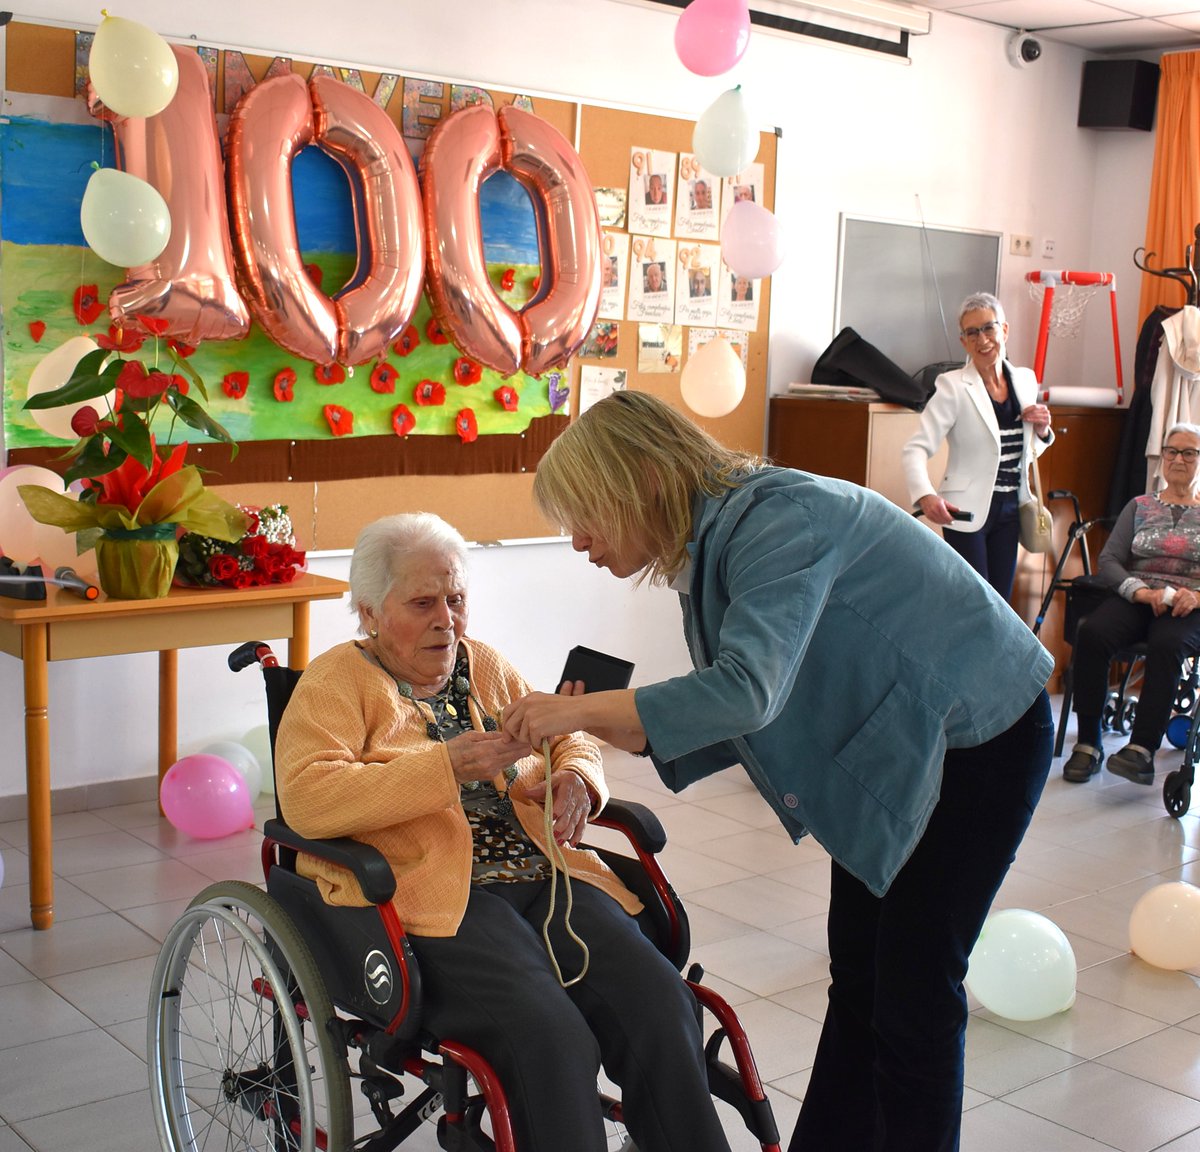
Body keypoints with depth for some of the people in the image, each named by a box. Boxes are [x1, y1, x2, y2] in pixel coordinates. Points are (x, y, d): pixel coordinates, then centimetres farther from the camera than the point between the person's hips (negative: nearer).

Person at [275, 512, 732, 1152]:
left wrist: (574, 779, 2)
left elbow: (570, 741, 27)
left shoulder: (484, 666, 22)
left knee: (660, 1004, -21)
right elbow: (305, 798, -12)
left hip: (546, 877, 6)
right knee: (553, 1036, -31)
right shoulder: (335, 682, 5)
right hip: (433, 897, -5)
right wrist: (446, 766, -19)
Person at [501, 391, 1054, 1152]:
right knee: (857, 971, 14)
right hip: (893, 741, 9)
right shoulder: (717, 541, -1)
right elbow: (750, 713, 0)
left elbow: (747, 688, -39)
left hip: (977, 737, -9)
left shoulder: (777, 520, -28)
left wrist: (581, 709, -34)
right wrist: (619, 731, -11)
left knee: (915, 985, -2)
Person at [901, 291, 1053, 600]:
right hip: (967, 511, -5)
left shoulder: (1025, 380, 8)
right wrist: (925, 495, -36)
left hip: (1010, 509, 6)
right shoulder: (953, 386, -9)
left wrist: (1041, 431, -1)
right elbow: (915, 448, -19)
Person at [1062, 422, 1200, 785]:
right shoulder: (1139, 506, 19)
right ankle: (1088, 745, -26)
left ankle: (1142, 750, -43)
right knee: (1091, 634, -32)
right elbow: (1108, 561, 7)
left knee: (1166, 644, -39)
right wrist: (1140, 591, -13)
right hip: (1135, 601, 2)